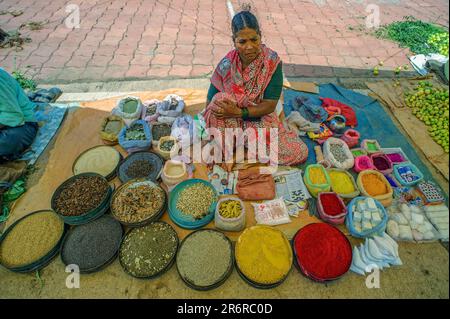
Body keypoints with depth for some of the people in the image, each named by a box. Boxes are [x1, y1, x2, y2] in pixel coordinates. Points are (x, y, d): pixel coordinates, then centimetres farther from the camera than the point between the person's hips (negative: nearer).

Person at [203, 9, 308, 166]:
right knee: (220, 99, -33)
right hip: (230, 123, -1)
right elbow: (211, 104, -8)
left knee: (300, 153, -11)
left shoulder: (272, 61, -14)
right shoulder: (226, 64, -14)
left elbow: (270, 105, -15)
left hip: (261, 118, 2)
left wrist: (239, 112, -26)